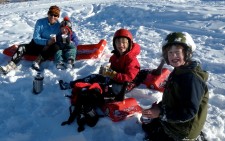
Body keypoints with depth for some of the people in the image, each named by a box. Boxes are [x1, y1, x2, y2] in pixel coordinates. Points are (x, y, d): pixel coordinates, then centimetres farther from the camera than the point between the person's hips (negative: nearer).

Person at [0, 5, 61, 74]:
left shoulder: (58, 25, -7)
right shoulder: (40, 22, -8)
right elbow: (36, 38, -15)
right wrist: (47, 42, -33)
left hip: (47, 48, -1)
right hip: (36, 45, 2)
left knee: (54, 49, -35)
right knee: (21, 47, -22)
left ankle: (37, 62, -44)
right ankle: (10, 66, -34)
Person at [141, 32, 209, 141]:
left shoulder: (192, 78, -30)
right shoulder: (178, 71, 0)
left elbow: (189, 111, -31)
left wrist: (161, 113, -32)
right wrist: (159, 106, 0)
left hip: (181, 131, -9)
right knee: (148, 127, 26)